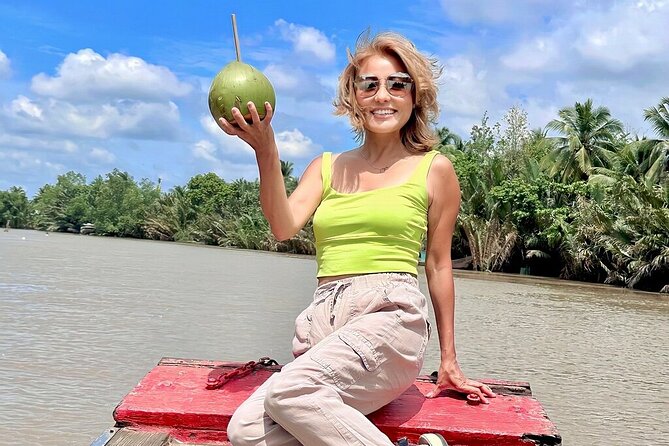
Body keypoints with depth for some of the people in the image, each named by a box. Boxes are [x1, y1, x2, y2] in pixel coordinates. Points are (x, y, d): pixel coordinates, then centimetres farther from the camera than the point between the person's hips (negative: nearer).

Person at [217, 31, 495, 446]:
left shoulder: (434, 169, 9)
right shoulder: (327, 167, 18)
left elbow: (439, 265, 11)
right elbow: (284, 227, 2)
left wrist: (449, 361, 14)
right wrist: (267, 153, -11)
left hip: (390, 315, -4)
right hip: (323, 323, 4)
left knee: (291, 390, -32)